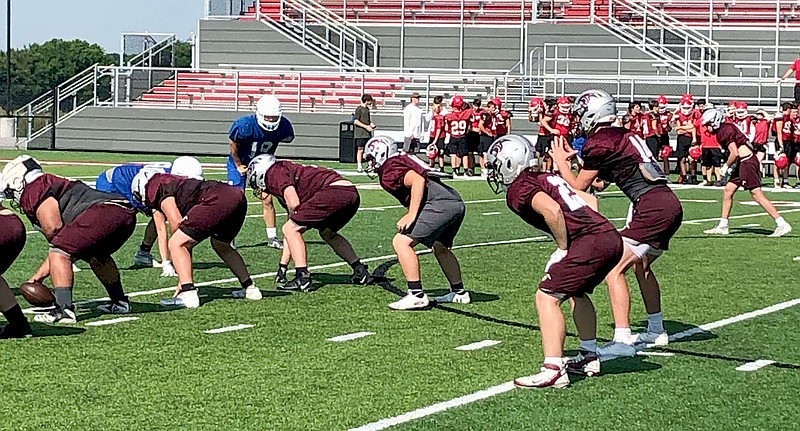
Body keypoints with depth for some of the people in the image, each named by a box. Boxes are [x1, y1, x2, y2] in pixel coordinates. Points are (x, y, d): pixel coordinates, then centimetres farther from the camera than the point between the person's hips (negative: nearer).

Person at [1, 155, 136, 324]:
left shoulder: (33, 191, 7)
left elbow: (54, 228, -6)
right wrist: (38, 276, 38)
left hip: (104, 209, -10)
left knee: (60, 252, -7)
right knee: (96, 255, 33)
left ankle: (64, 310, -17)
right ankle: (120, 303, 40)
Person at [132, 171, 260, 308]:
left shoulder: (160, 189, 10)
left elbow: (177, 224, 0)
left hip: (217, 200, -9)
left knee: (176, 244, 1)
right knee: (220, 244, 35)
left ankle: (189, 295, -8)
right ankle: (250, 288, 38)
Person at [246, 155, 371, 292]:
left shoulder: (273, 173, 7)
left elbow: (294, 204, -10)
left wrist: (293, 216, 14)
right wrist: (283, 265, 40)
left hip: (334, 190, -10)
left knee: (290, 229, 0)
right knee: (327, 233, 34)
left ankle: (303, 278, -7)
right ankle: (360, 271, 34)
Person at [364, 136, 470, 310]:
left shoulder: (389, 171, 0)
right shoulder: (402, 161, 28)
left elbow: (418, 180, -14)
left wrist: (412, 215, -16)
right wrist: (411, 215, 23)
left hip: (440, 203, -10)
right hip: (457, 202, 10)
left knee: (401, 242, -9)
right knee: (440, 248, 31)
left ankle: (416, 295, -13)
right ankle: (459, 292, 39)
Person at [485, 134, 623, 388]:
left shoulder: (518, 189, -2)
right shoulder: (548, 178, 26)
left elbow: (552, 211, -19)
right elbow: (590, 200, 29)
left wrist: (563, 248, -8)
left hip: (590, 243, -9)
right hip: (612, 237, 9)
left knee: (547, 297, -5)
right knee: (577, 292, 30)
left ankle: (553, 371, -13)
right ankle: (589, 358, 37)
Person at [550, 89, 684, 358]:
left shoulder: (599, 143, -7)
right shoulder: (622, 135, 20)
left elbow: (577, 187, 4)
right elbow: (600, 180, 33)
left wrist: (561, 162, 18)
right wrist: (578, 158, 30)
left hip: (652, 209, -9)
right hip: (671, 205, 9)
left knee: (614, 268, -9)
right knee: (641, 265, 26)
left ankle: (622, 341, -16)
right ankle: (656, 331, 37)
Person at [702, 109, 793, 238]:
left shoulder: (724, 131, -13)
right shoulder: (726, 128, 18)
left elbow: (735, 153, -18)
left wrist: (726, 166, -4)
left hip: (747, 163, -11)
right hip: (743, 163, 11)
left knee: (757, 194, -11)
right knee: (728, 190, 13)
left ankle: (782, 225, -12)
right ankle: (722, 227, 20)